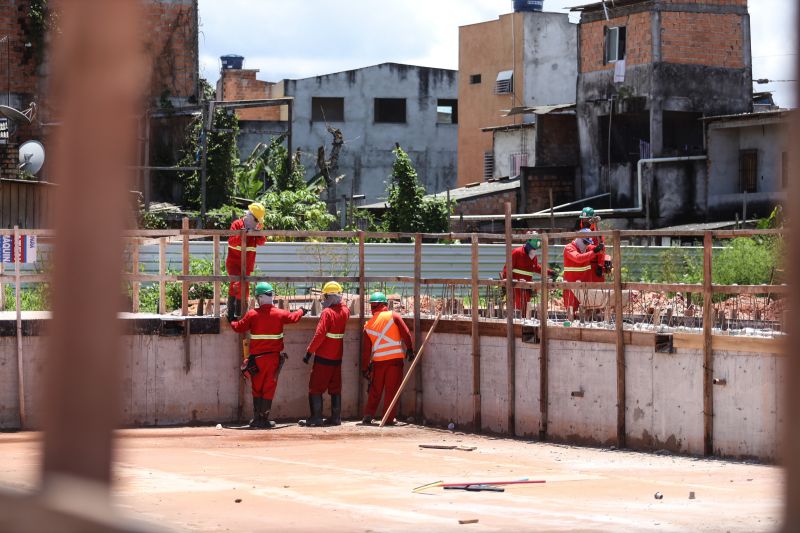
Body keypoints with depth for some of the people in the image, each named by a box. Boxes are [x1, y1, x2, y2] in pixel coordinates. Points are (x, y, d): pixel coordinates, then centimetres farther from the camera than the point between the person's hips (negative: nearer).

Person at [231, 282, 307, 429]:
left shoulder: (252, 314, -7)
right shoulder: (279, 314, -3)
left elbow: (239, 327, 2)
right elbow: (294, 317, 16)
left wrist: (231, 321, 24)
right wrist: (301, 311, 38)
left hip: (256, 358, 0)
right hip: (273, 357, 0)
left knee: (257, 388, 12)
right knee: (269, 389, 5)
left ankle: (257, 419, 11)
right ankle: (264, 419, 2)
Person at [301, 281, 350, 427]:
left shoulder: (327, 312, -14)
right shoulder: (345, 311, 3)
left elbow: (320, 335, -19)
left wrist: (309, 351, -15)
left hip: (323, 357, -6)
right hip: (338, 357, 6)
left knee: (316, 388, -1)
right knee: (335, 388, 13)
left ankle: (316, 418, -6)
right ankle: (336, 417, 12)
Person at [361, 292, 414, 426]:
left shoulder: (368, 325, 7)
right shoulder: (393, 316, -2)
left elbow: (366, 349, 8)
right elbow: (406, 333, -6)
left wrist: (365, 368, 13)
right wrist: (409, 349, 7)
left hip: (378, 361, 3)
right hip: (395, 359, -3)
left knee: (375, 391, 14)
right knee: (392, 390, 3)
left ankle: (368, 416, 10)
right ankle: (389, 418, 3)